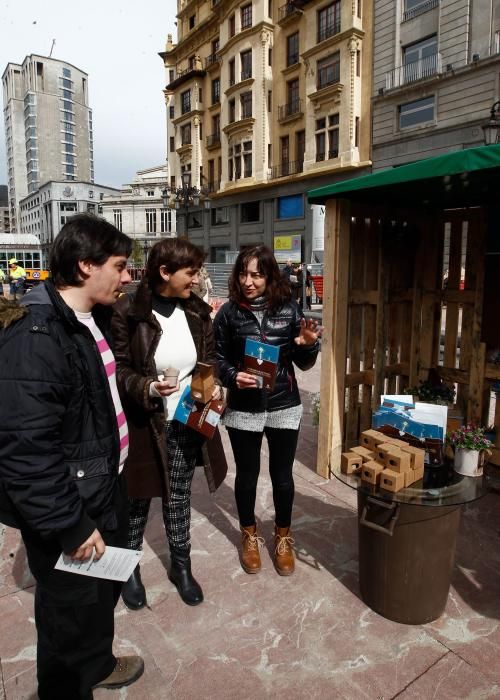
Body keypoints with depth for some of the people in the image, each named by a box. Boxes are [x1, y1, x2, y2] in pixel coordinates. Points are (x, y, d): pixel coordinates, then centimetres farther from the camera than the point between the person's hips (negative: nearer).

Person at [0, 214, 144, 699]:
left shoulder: (89, 320, 5)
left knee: (104, 591, 28)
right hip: (67, 511, -9)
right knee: (71, 615, 13)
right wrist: (68, 525, -23)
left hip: (103, 488, 9)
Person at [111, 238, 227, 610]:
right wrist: (147, 388, -28)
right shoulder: (128, 312, -15)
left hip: (187, 424, 4)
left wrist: (214, 386, -9)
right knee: (138, 498, 14)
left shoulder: (198, 311, 0)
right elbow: (117, 370, -11)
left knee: (179, 497, 19)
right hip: (143, 424, -4)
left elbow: (210, 359, 10)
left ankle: (181, 565, 39)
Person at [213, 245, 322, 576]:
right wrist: (233, 376, -19)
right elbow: (218, 358, 1)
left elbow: (304, 364, 2)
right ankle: (250, 536, 38)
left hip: (284, 407, 1)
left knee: (282, 475, 13)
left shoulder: (289, 308, -3)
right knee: (247, 474, 14)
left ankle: (283, 538, 36)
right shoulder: (229, 312, -6)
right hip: (244, 409, 0)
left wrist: (308, 345, -19)